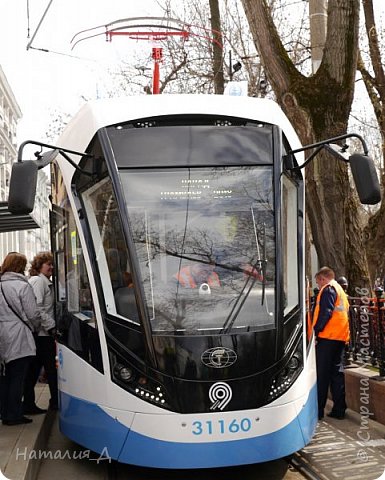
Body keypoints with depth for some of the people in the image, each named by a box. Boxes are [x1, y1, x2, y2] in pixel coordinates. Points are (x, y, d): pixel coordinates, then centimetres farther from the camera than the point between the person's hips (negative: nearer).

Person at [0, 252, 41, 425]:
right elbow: (33, 315, -10)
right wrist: (34, 327, 9)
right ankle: (14, 415, 7)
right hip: (19, 339, -6)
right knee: (17, 378, 2)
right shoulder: (22, 286, -11)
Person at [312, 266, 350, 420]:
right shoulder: (341, 290, 23)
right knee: (337, 372, 10)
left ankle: (318, 409, -3)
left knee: (321, 373, -5)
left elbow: (325, 312, -18)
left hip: (328, 336, -9)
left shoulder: (328, 288, -6)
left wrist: (316, 330, -15)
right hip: (341, 337, 9)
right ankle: (339, 409, 12)